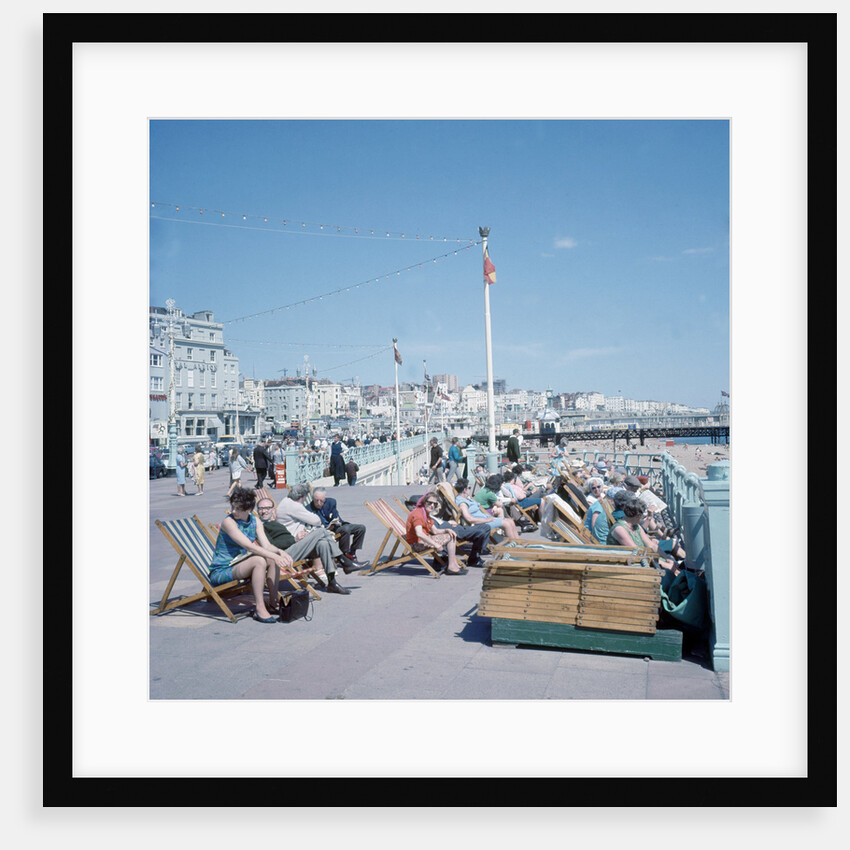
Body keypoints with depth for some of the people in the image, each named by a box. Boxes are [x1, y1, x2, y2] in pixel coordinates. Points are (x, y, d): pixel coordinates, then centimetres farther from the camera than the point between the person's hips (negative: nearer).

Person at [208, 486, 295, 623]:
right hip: (221, 572, -7)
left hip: (239, 564, 7)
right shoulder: (228, 521, -18)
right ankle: (259, 609, -26)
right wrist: (274, 556, -36)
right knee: (259, 560, -29)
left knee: (273, 560, -10)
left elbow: (266, 546, -4)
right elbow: (249, 546, -27)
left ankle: (273, 603, -5)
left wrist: (281, 552, -25)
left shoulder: (254, 521, 4)